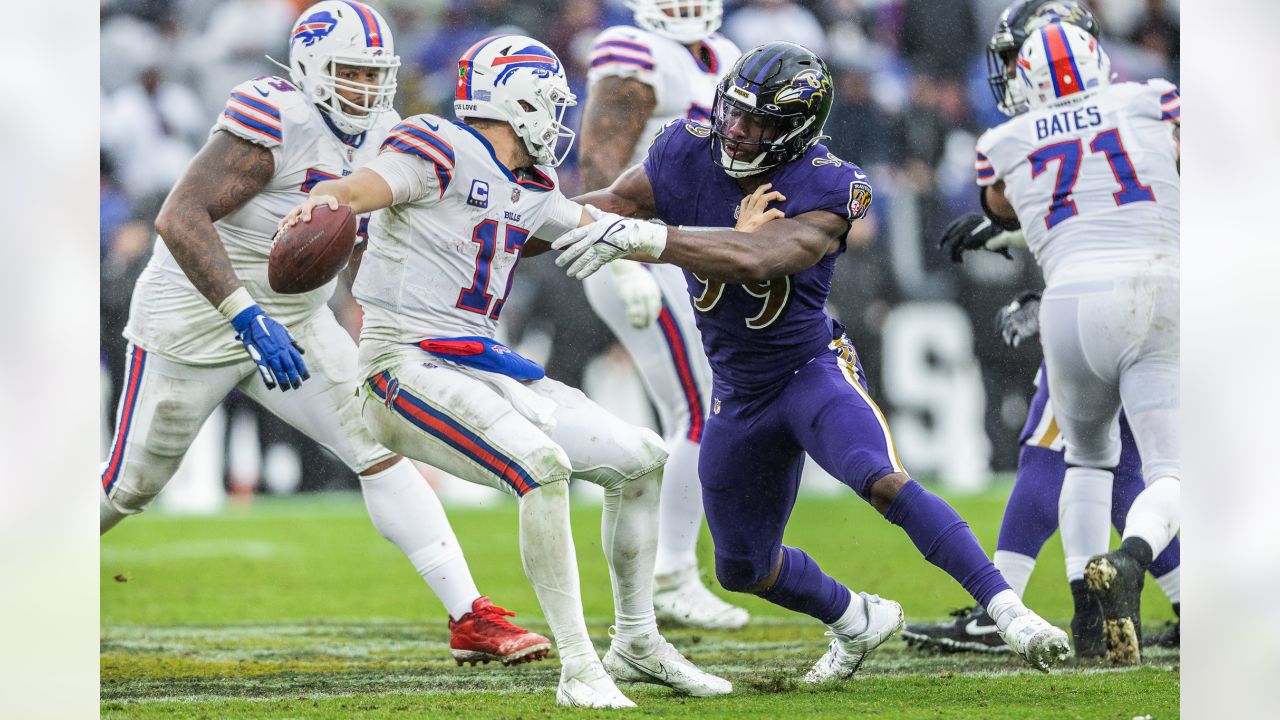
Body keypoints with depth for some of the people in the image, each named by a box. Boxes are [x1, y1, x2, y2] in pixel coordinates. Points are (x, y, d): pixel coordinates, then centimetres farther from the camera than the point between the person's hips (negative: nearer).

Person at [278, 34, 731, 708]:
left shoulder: (529, 191, 15)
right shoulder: (441, 149, -10)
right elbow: (358, 187, -25)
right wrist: (325, 199, -51)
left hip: (481, 367, 10)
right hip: (409, 366, -10)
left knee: (642, 460, 12)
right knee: (542, 466, -31)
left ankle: (636, 643, 27)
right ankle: (578, 669, -25)